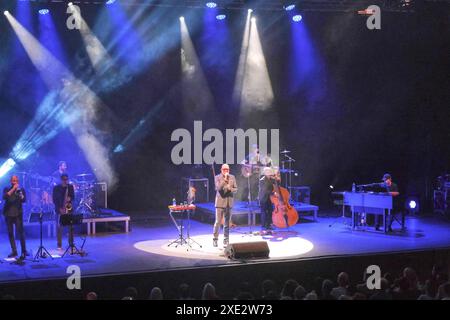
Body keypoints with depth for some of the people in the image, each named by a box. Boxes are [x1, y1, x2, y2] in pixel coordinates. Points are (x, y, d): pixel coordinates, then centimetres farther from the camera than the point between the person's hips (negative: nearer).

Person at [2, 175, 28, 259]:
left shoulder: (21, 189, 6)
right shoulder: (7, 189, 7)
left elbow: (24, 200, -6)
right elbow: (4, 197, -12)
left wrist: (19, 192, -23)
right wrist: (13, 189, -16)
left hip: (18, 213, -2)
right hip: (8, 213, 2)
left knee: (20, 232, -10)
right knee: (10, 233, 4)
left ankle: (24, 251, -9)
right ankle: (14, 251, 11)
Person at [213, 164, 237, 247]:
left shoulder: (232, 177, 10)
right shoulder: (217, 177, 0)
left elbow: (235, 189, 10)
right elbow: (218, 188, -14)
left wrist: (230, 189, -10)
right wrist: (224, 179, -20)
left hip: (229, 202, 3)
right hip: (220, 202, -3)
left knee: (227, 222, 7)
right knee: (218, 222, -5)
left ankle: (226, 240, 14)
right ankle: (215, 239, 4)